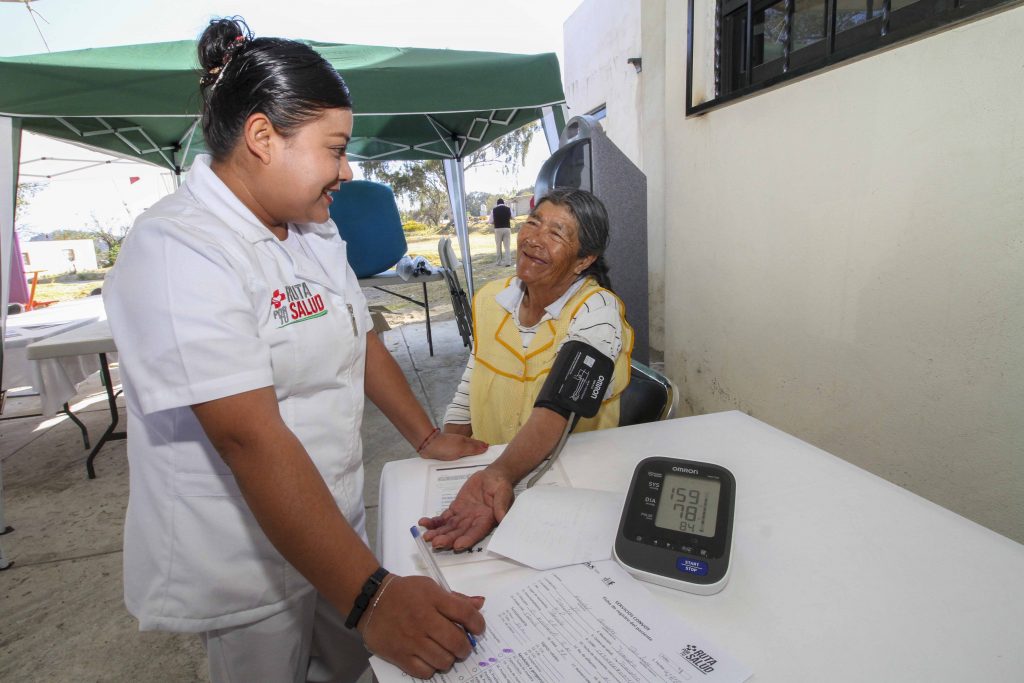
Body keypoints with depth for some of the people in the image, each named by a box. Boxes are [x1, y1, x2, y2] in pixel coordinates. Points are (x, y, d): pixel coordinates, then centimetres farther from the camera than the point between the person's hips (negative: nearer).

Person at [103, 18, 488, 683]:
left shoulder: (316, 232, 4)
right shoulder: (176, 251, -23)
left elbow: (362, 340, 10)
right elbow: (251, 437, -31)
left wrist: (427, 436, 8)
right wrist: (371, 596, -32)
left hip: (336, 524, 7)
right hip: (243, 568, -7)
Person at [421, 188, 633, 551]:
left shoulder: (596, 312, -14)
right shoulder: (490, 298, 3)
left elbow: (556, 409, -28)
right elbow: (466, 397, 8)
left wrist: (500, 476, -42)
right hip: (484, 468, 5)